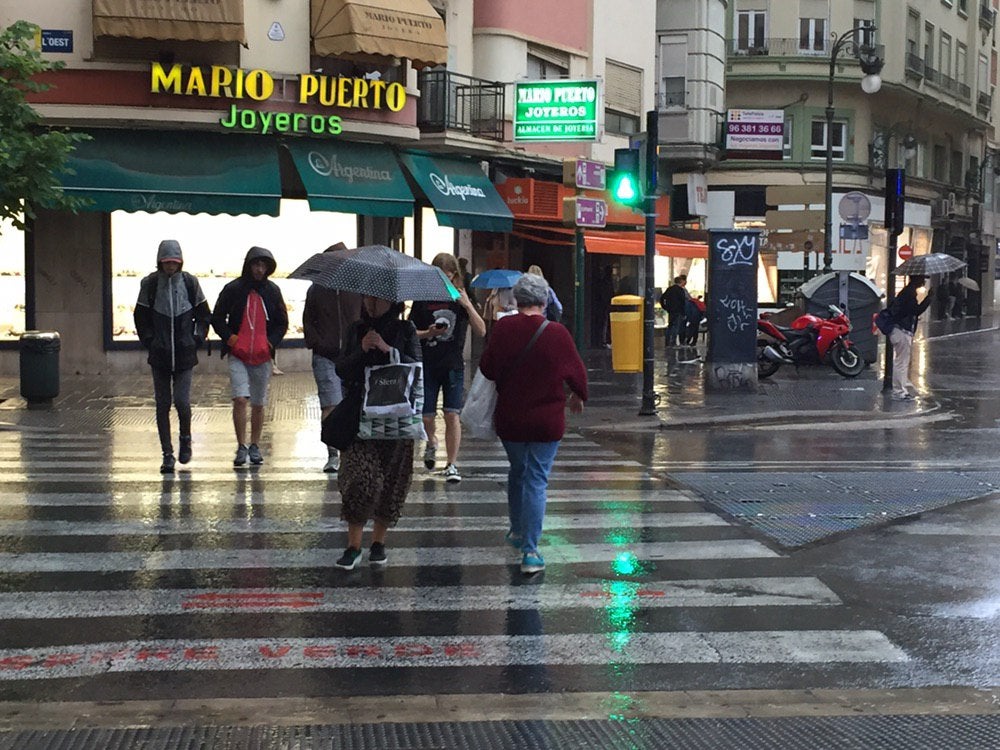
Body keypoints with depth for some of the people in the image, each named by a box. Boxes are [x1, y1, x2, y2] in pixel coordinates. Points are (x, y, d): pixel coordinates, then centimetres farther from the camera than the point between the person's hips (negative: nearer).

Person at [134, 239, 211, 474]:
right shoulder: (150, 284, -1)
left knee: (181, 401, -10)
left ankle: (185, 438, 19)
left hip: (185, 354, -1)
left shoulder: (190, 282, 0)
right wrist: (150, 342, 1)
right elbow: (141, 317, 8)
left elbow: (203, 315, 9)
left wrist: (196, 339, 0)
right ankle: (167, 454, 11)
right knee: (162, 405, 2)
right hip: (159, 356, 1)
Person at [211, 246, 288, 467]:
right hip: (238, 355, -2)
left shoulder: (272, 291, 7)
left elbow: (282, 322, 14)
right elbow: (217, 318, 6)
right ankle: (241, 447, -8)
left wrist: (272, 342, 0)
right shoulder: (233, 289, 0)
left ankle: (255, 446, 21)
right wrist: (230, 339, -8)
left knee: (258, 404, 9)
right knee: (240, 399, -15)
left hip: (262, 357, 3)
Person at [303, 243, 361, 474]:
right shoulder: (316, 290, 7)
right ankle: (332, 454, -7)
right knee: (331, 405, -10)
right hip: (326, 357, -1)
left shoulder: (358, 289, 6)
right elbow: (308, 322, 12)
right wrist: (317, 344, -3)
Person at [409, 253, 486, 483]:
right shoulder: (423, 299, 1)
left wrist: (467, 305, -16)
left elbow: (481, 331, -6)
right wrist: (428, 333, -15)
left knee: (452, 415, -7)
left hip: (454, 365, 0)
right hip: (427, 365, 0)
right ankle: (431, 442, 38)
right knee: (425, 416, 3)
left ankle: (451, 465, 2)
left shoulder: (462, 298, 2)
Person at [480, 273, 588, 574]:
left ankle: (517, 531, 39)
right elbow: (576, 371, 0)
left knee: (517, 473, 23)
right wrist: (578, 396, 20)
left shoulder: (503, 328, -10)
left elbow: (487, 367, -3)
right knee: (536, 481, 1)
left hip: (509, 417, 2)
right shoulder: (557, 333, -12)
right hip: (547, 420, -2)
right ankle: (530, 551, -5)